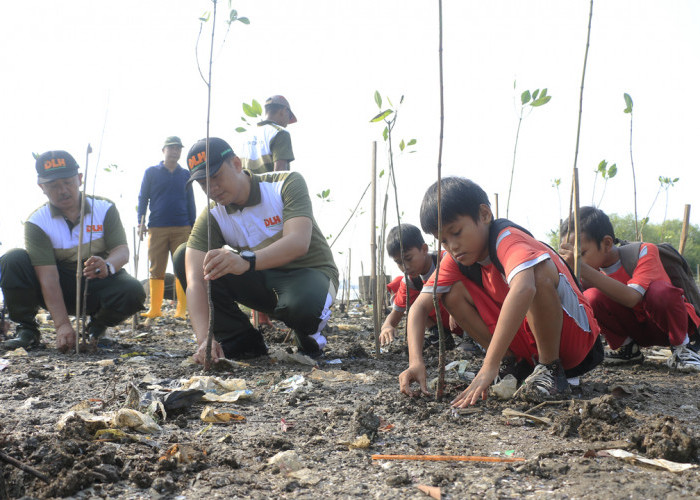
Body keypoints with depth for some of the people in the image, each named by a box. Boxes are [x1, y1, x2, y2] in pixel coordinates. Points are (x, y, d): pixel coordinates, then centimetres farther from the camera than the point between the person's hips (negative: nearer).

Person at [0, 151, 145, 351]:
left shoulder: (104, 208, -8)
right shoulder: (37, 222, -14)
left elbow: (122, 250, -16)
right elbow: (48, 276, -23)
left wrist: (108, 266, -44)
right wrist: (62, 325, -34)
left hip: (97, 285, 1)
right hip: (60, 290, 0)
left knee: (133, 292, -31)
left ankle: (96, 327, 1)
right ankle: (26, 330, -7)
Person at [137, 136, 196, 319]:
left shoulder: (185, 175, 14)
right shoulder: (151, 172, 9)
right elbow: (142, 198, 9)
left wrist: (193, 227, 12)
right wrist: (141, 222, -2)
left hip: (182, 228, 1)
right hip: (157, 228, -1)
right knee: (156, 269, 1)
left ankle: (182, 309, 0)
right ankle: (155, 309, 5)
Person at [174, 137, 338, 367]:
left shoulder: (286, 184, -17)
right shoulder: (211, 218, -9)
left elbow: (299, 243, -35)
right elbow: (195, 281, -22)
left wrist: (246, 261, -53)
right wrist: (204, 339, -38)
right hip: (261, 283, 5)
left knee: (299, 304, -43)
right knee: (185, 256, -12)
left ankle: (308, 331, -3)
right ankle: (243, 340, -6)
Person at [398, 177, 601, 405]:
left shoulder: (507, 239, -26)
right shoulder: (456, 260, -1)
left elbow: (523, 289, -47)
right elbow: (420, 305, -8)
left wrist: (489, 367, -51)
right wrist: (415, 361, -27)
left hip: (575, 336, -6)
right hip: (528, 343, 7)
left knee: (538, 271, -33)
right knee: (454, 293, -8)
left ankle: (550, 369, -18)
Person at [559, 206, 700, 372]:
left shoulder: (645, 252, -24)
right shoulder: (592, 267, -8)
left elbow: (631, 298, -41)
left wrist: (582, 268, -48)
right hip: (635, 329, 4)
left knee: (661, 291, -38)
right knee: (591, 297, -24)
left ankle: (680, 348, -11)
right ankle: (626, 348, 0)